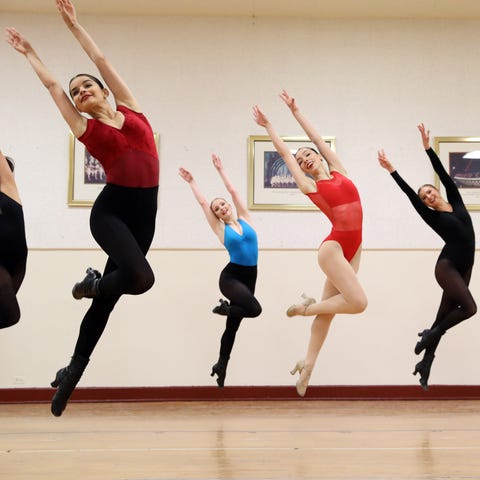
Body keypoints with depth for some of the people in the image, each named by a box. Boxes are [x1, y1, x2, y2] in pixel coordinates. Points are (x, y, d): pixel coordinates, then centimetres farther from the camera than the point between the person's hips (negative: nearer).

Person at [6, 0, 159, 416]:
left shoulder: (131, 109, 14)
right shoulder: (86, 129, 8)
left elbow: (102, 61, 19)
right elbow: (52, 85, 19)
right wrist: (29, 52, 33)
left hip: (144, 213, 3)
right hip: (110, 210, -3)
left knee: (108, 298, 7)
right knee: (140, 277, -29)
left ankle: (72, 372, 21)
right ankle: (92, 284, 5)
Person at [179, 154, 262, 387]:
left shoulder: (245, 219, 8)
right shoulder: (221, 229, 2)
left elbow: (233, 192, 9)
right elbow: (202, 202, 6)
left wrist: (220, 170, 14)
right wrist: (192, 182, 16)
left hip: (249, 277, 3)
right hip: (231, 276, -3)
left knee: (232, 326, 9)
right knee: (254, 309, -28)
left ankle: (221, 366, 21)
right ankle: (224, 308, 1)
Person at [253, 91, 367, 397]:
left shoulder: (339, 172, 12)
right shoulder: (309, 185, 1)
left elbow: (317, 138, 19)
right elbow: (285, 153, 9)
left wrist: (296, 111, 26)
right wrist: (268, 126, 19)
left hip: (353, 247, 5)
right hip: (334, 246, -5)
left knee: (328, 308, 8)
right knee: (358, 302, -16)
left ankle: (309, 362, 17)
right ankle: (306, 307, 6)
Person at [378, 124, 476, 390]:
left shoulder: (456, 202, 9)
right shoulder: (432, 217, -1)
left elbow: (443, 173, 4)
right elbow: (409, 194, -8)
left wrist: (428, 147, -1)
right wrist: (392, 171, -11)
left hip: (464, 268, 5)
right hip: (447, 267, -5)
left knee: (443, 318, 7)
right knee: (469, 307, -23)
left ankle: (426, 363, 15)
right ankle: (430, 333, -2)